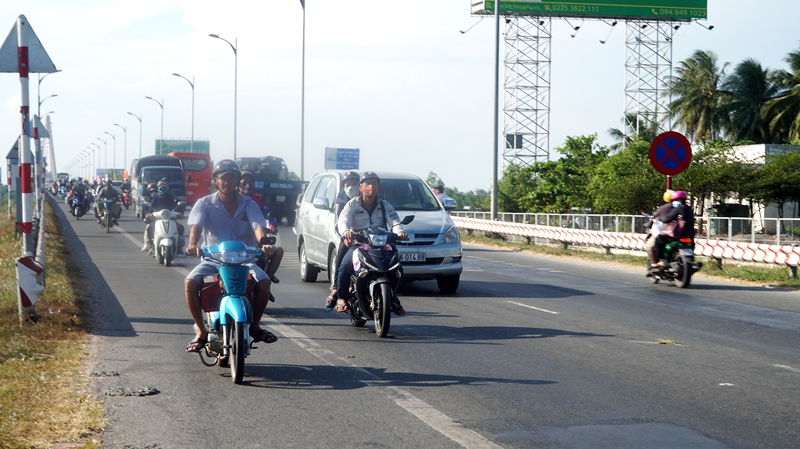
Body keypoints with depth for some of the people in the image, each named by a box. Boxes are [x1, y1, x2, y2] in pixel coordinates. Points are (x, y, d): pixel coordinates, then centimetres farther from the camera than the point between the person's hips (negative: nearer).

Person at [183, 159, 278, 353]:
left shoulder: (248, 205, 6)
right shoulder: (204, 204, 3)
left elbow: (258, 226, -11)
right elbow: (196, 225, -15)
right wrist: (192, 244, -37)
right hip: (213, 259, 0)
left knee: (264, 282, -27)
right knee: (191, 283, -27)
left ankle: (255, 325, -2)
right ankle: (201, 331, -11)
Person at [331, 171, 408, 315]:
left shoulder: (384, 205, 12)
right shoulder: (353, 204, 7)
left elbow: (394, 221, -4)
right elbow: (343, 220, -9)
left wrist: (399, 231, -28)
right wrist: (346, 232, -34)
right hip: (357, 244, -2)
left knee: (397, 269, -15)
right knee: (345, 267, -28)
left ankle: (391, 297, 10)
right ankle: (342, 298, -8)